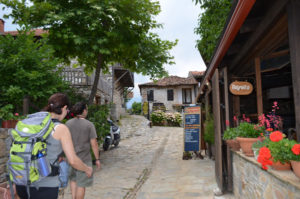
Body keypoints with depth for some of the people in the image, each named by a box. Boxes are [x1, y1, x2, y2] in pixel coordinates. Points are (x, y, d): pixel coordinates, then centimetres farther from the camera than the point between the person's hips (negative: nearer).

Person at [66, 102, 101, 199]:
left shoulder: (68, 124, -2)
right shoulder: (89, 125, -12)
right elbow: (94, 144, -12)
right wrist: (97, 159, -3)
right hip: (84, 158, -4)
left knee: (73, 179, 27)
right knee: (81, 184, 9)